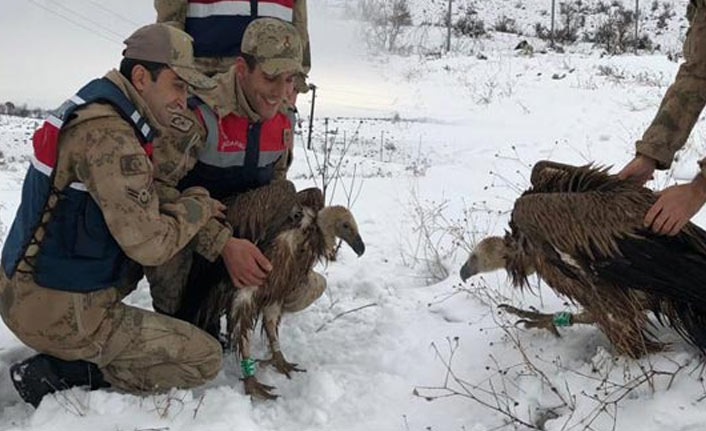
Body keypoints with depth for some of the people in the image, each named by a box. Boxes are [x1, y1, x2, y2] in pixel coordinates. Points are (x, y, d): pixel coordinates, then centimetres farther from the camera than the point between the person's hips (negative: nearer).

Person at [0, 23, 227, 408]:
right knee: (205, 358, -4)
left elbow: (134, 206, 13)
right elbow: (150, 244, -23)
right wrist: (199, 205, -7)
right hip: (55, 309, -9)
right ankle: (58, 372, -2)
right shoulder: (109, 136, -24)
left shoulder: (98, 112, 7)